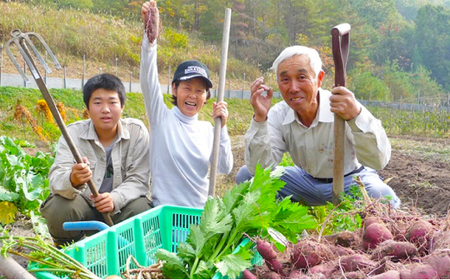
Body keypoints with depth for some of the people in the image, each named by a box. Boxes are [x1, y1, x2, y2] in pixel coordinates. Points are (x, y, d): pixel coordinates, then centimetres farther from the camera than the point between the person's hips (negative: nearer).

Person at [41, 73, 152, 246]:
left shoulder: (137, 132, -10)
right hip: (84, 204, 0)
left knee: (142, 210, -29)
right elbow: (56, 178, -23)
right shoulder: (73, 133, -11)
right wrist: (73, 180, -49)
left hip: (120, 204, 0)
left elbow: (138, 180, -13)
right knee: (59, 209, -30)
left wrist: (115, 199, -34)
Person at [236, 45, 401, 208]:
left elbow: (378, 161, -35)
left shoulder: (344, 108, -26)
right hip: (306, 180, 3)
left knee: (383, 197, -36)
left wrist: (357, 116, -51)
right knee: (246, 175, -12)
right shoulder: (278, 115, -13)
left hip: (351, 181, -3)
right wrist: (260, 119, -32)